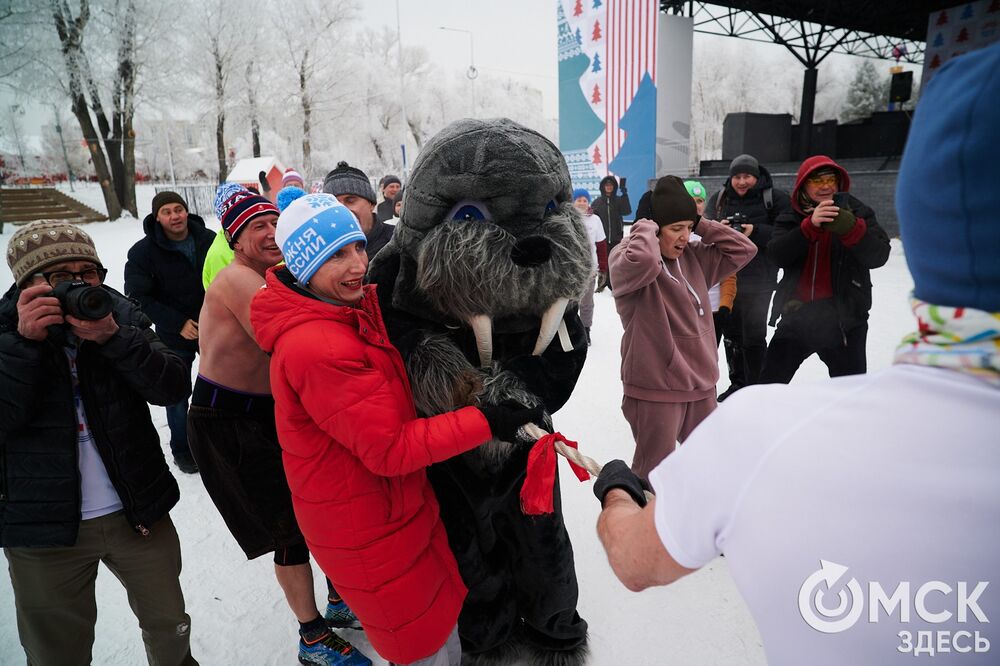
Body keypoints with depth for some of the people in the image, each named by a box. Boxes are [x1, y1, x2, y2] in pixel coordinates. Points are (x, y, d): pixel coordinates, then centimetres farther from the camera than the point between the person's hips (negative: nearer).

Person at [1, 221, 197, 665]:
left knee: (171, 629, 17)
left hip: (139, 512, 1)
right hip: (43, 528, -1)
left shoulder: (121, 317, -3)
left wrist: (114, 338, -27)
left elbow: (175, 388, -15)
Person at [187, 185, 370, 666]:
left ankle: (339, 601, 35)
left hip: (272, 413, 8)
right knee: (294, 529, 0)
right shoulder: (236, 279, -21)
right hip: (227, 425, -8)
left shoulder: (277, 276, 6)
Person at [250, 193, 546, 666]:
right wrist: (485, 422, -26)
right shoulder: (316, 348, -29)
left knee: (444, 628, 23)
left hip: (401, 504, 8)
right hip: (367, 530, -8)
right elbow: (389, 450, -27)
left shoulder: (358, 310, 2)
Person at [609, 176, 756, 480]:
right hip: (656, 386, -7)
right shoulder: (626, 256, -14)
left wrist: (702, 225, 1)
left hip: (701, 381, 8)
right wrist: (646, 226, -18)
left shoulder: (693, 255, 8)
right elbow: (643, 260, -37)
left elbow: (744, 249, 9)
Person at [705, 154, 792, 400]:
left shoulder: (775, 198, -6)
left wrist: (756, 231, -22)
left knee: (753, 337, -1)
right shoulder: (719, 199, 7)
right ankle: (737, 383, 30)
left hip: (758, 281, -5)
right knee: (731, 333, 15)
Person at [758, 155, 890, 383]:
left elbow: (878, 256, -14)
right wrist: (811, 225, -30)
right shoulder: (791, 218, 3)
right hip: (798, 314, 2)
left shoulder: (857, 212, -1)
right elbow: (777, 254, -15)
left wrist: (852, 229, -32)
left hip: (844, 318, -1)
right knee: (769, 382, 11)